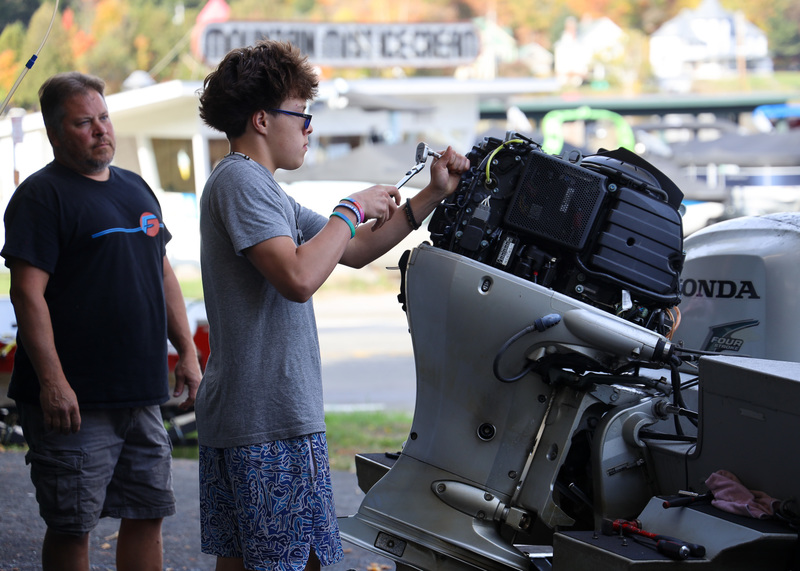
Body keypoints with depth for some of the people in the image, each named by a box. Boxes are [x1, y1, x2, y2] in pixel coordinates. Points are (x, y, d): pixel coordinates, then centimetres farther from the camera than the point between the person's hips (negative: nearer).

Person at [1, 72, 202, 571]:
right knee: (71, 527, -2)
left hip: (142, 394, 7)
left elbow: (163, 274, 23)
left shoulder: (136, 188, 16)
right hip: (75, 399, -7)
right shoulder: (42, 194, -8)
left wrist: (186, 350, 16)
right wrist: (52, 381, -21)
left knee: (147, 515, 11)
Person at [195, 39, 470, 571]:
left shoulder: (259, 188, 21)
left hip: (232, 418, 10)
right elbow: (298, 278, -26)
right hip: (273, 419, -10)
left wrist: (433, 196, 16)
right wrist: (354, 209, -13)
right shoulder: (239, 180, -12)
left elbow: (355, 252, 22)